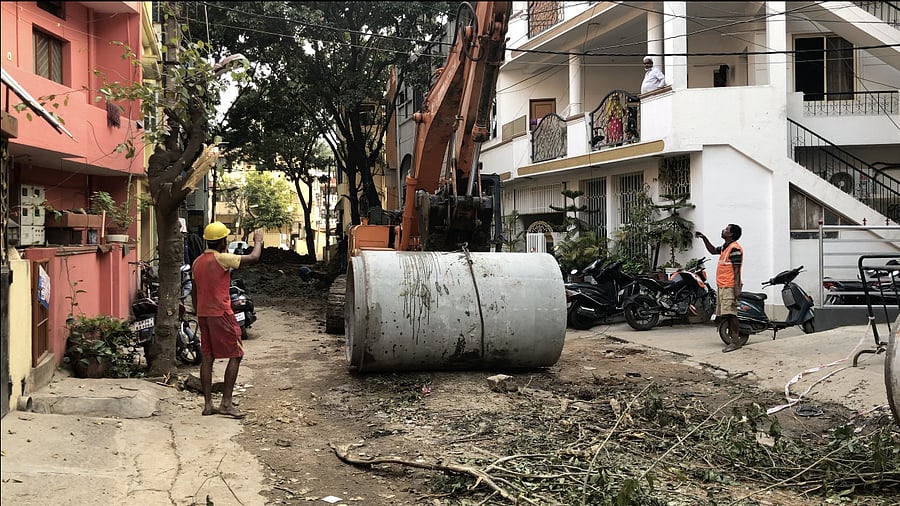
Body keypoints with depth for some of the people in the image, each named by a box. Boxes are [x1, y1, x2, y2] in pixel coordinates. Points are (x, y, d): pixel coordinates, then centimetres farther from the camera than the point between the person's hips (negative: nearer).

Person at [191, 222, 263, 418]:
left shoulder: (198, 262, 11)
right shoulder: (221, 259, -13)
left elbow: (194, 292, 16)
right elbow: (253, 258, -12)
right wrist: (258, 241, 6)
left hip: (203, 314, 8)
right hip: (221, 314, -8)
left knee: (207, 358, 9)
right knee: (235, 356, 0)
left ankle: (208, 404, 12)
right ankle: (226, 403, -2)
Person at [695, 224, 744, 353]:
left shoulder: (734, 248, -12)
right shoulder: (725, 247, 17)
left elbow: (736, 270, -17)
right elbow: (713, 250, 38)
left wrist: (737, 288, -23)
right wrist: (704, 238, 27)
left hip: (729, 287, -10)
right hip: (722, 286, 10)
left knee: (731, 314, -12)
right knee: (727, 315, 10)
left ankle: (736, 341, -12)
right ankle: (733, 337, 14)